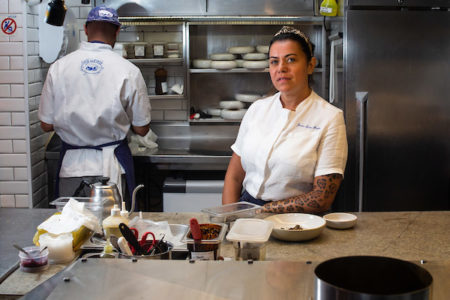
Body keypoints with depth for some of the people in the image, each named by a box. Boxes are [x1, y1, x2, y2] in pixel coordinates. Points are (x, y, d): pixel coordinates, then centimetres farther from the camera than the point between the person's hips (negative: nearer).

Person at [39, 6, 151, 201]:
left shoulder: (58, 67, -3)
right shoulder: (128, 70, -8)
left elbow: (46, 125, 2)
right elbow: (142, 129, -2)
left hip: (71, 165, 2)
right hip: (111, 167, -1)